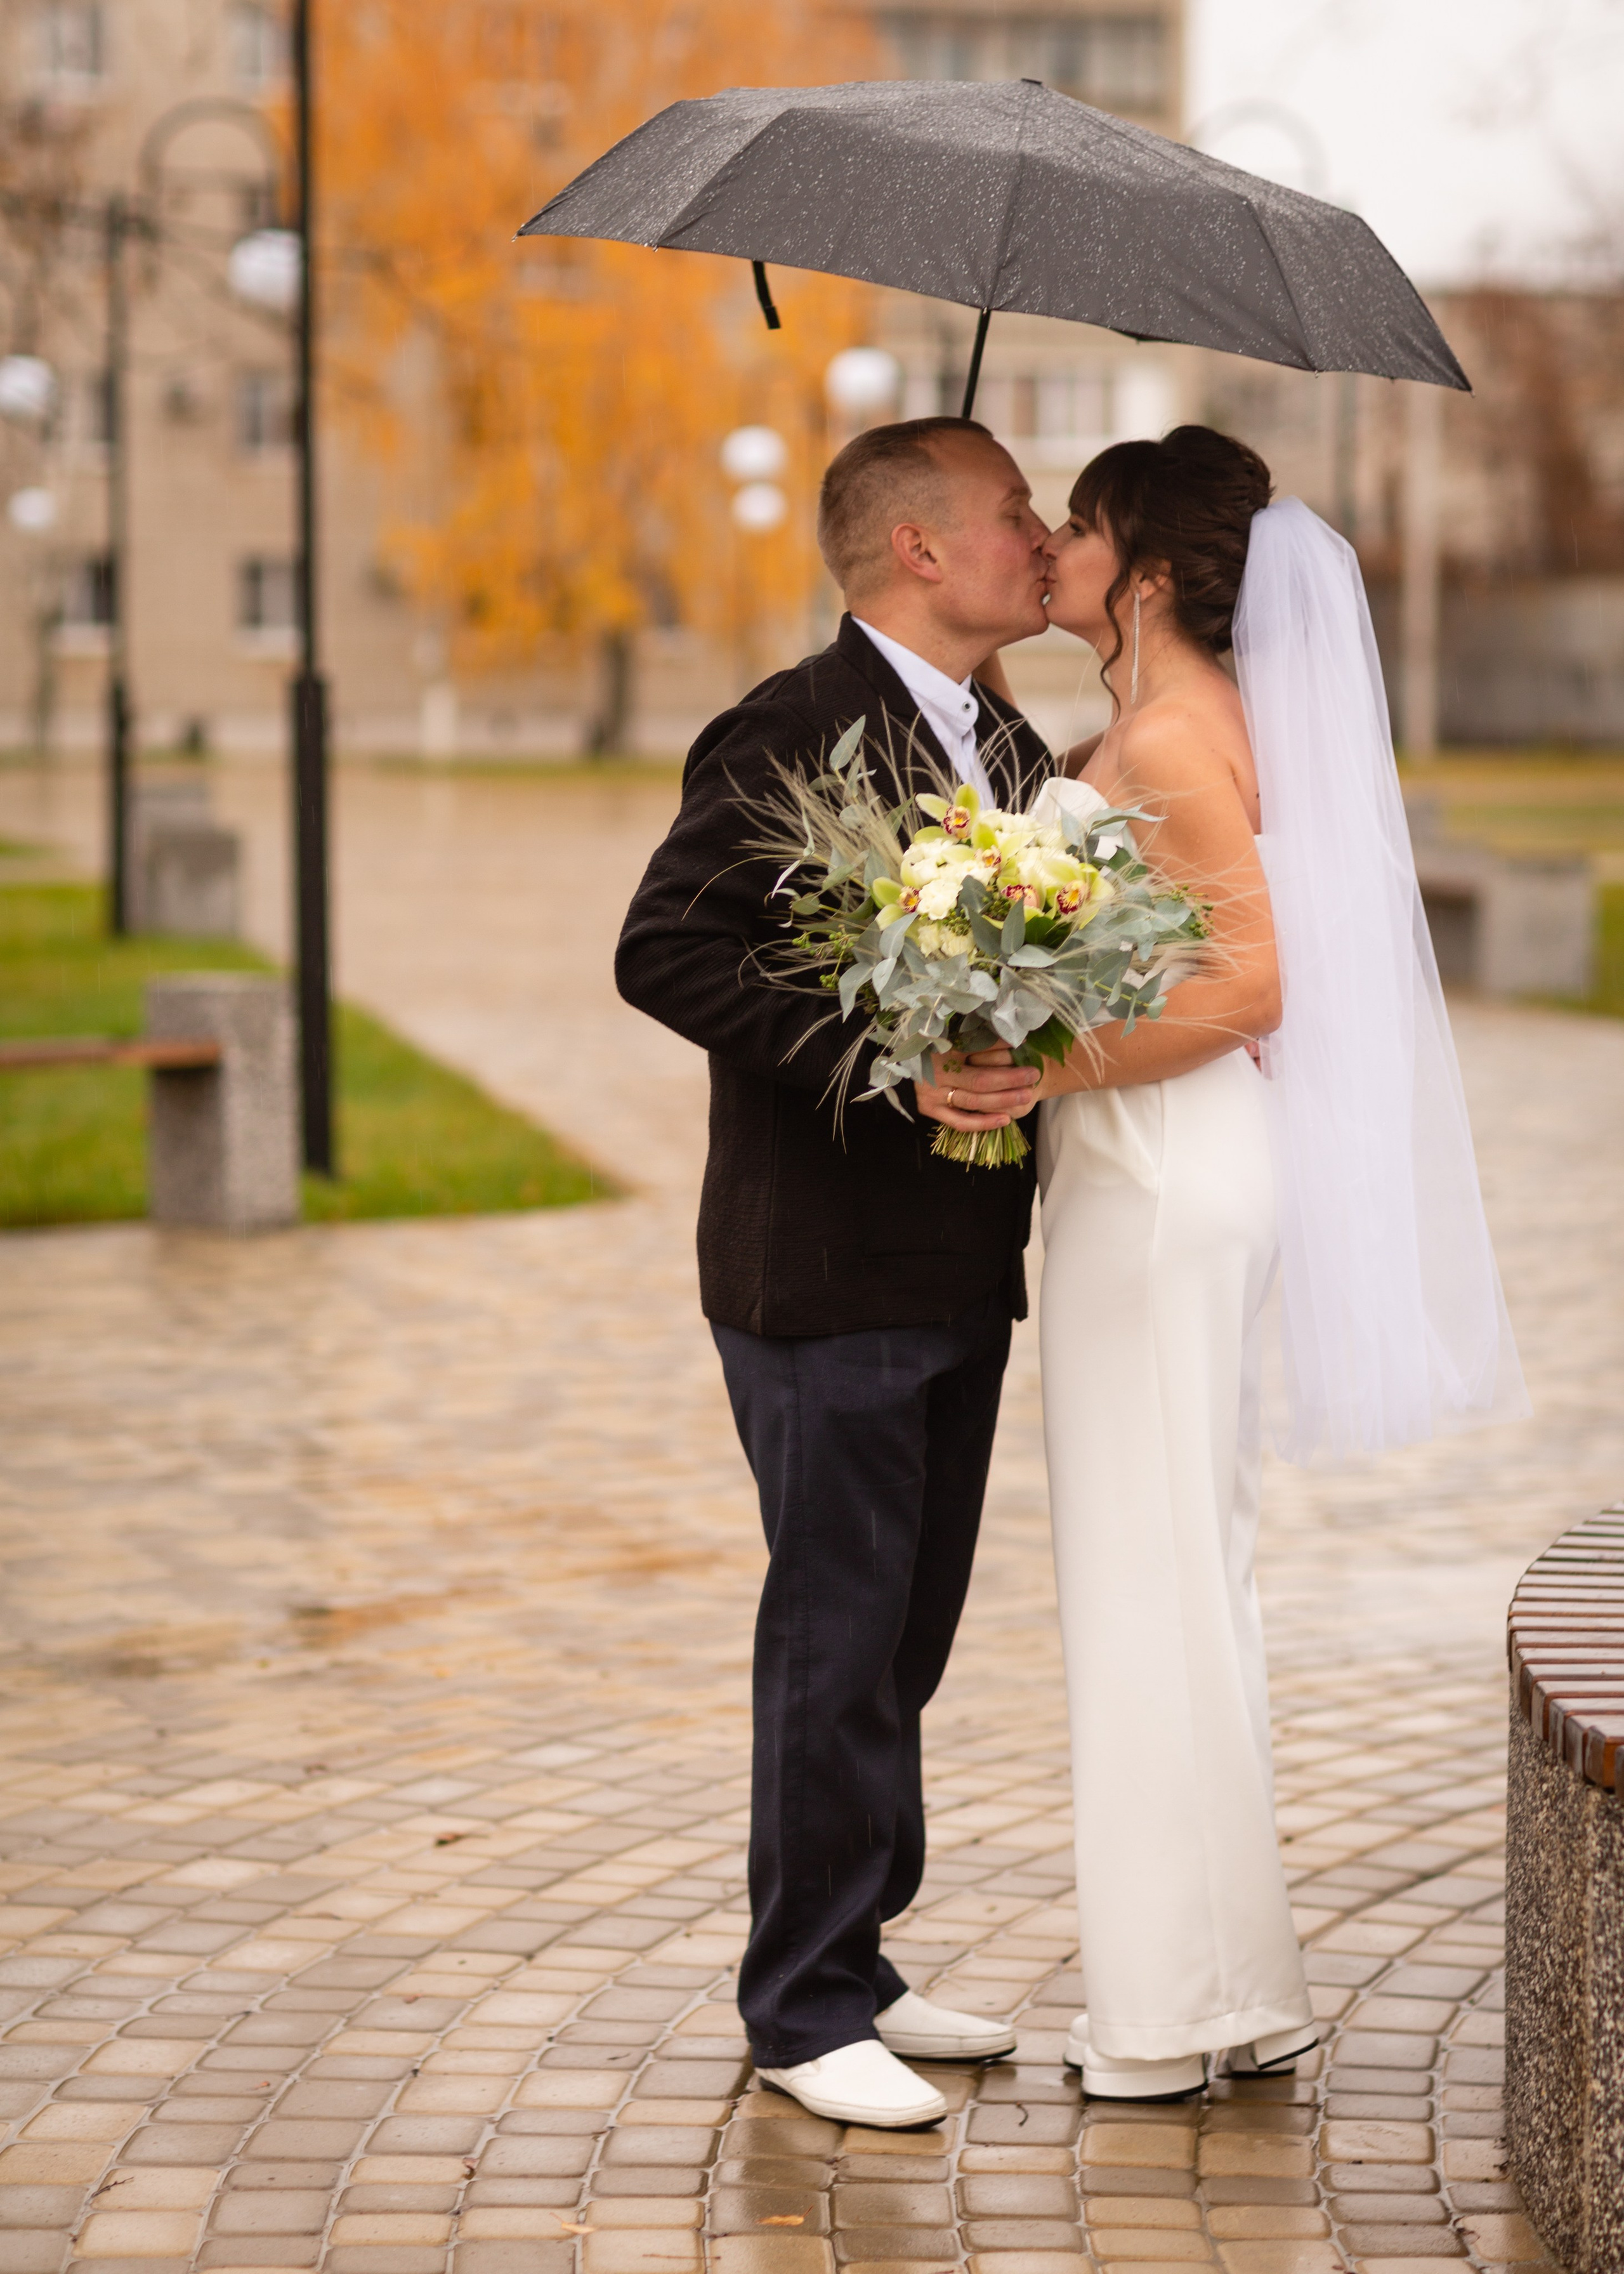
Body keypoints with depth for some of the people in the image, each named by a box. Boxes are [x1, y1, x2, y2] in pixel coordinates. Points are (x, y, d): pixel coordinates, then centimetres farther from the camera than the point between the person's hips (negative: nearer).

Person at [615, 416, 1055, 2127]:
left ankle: (852, 1968, 27)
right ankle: (805, 2009, 8)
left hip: (964, 1272, 8)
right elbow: (663, 953, -21)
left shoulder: (1014, 751, 14)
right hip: (824, 1269, -8)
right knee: (840, 1640, -2)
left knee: (906, 1635, 15)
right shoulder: (790, 738, -13)